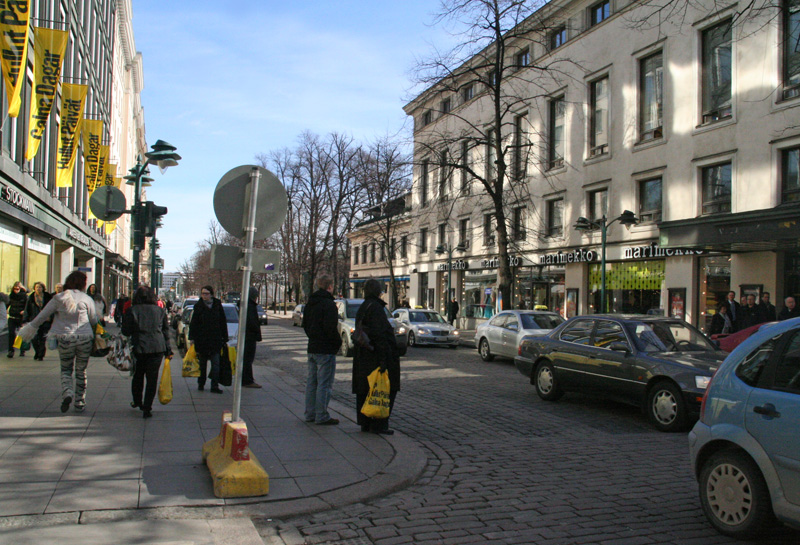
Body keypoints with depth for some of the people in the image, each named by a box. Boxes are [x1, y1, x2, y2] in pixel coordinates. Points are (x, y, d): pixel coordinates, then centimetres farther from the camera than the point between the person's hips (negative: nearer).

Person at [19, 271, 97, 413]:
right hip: (84, 338, -1)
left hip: (65, 339, 1)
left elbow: (42, 315, 5)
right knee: (81, 371, 11)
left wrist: (31, 327, 20)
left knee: (66, 369, 16)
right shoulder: (87, 299, -4)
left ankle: (67, 392, -11)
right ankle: (80, 403, 14)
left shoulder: (59, 298, 0)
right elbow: (93, 320, 2)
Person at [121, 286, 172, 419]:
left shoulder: (133, 310, -4)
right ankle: (147, 408, -1)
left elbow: (126, 331, -1)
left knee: (138, 375, 21)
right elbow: (166, 330, 9)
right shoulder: (160, 310, 4)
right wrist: (168, 350, 16)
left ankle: (137, 402, 36)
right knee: (152, 378, 2)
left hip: (139, 348, 0)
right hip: (157, 347, 0)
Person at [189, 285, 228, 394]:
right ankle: (201, 384, 22)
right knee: (202, 363, 10)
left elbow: (223, 323, 9)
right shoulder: (198, 306, 3)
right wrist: (192, 337, -6)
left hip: (215, 340, 0)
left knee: (216, 363, -5)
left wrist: (225, 338, 7)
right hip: (201, 339, 0)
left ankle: (215, 386, -3)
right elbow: (193, 323, 2)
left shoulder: (218, 305, 5)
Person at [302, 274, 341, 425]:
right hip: (325, 350, -9)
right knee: (324, 383, -3)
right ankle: (321, 416, 0)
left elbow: (305, 325, 19)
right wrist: (338, 342, -7)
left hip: (312, 348, 9)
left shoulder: (310, 304, 13)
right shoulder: (329, 304, -16)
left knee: (311, 382, 15)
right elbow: (330, 328, -21)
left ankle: (310, 413, 22)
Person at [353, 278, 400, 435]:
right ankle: (378, 424, -3)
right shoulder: (375, 307, -15)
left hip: (363, 356, 10)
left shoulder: (362, 308, 14)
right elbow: (379, 334, -21)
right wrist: (383, 358, -23)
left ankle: (365, 423, 18)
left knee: (364, 390, 12)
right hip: (375, 356, -10)